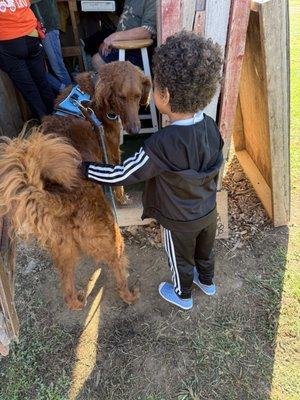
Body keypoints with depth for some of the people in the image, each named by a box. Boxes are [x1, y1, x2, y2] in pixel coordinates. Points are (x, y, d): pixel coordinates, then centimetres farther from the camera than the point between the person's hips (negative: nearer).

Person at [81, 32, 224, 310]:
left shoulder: (162, 145, -36)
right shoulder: (210, 126, -16)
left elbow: (121, 175, -28)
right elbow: (210, 167, 0)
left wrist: (81, 169, -16)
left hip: (179, 222, -5)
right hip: (209, 211, 6)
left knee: (181, 260, 23)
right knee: (205, 251, 31)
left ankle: (183, 296, 51)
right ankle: (207, 282, 60)